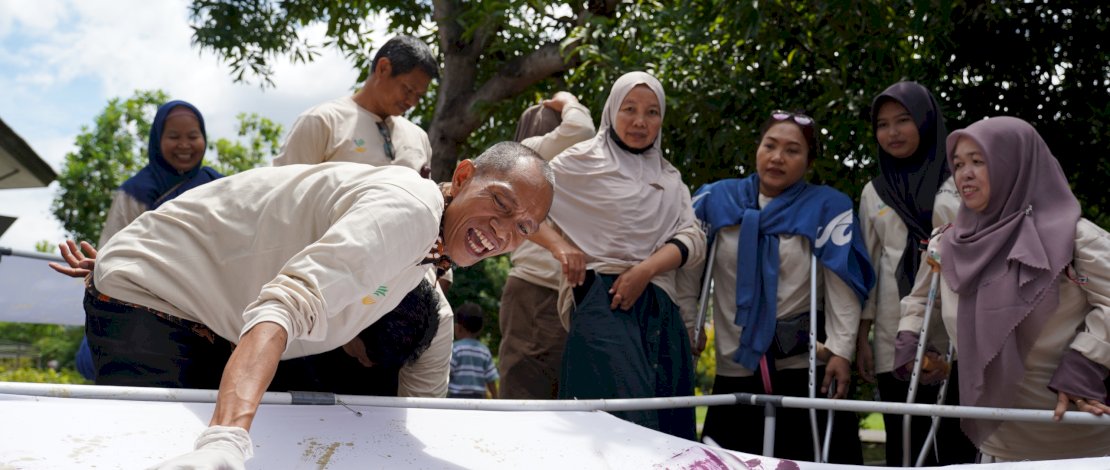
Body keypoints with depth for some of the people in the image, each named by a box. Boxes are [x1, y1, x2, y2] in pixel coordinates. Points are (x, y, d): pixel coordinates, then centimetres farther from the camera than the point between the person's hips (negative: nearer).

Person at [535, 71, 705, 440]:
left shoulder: (669, 178, 19)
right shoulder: (587, 159, 5)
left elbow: (693, 238, 7)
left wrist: (645, 269, -11)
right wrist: (561, 248, -8)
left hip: (660, 309, 6)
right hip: (604, 302, -5)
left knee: (669, 424, 2)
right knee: (629, 419, -17)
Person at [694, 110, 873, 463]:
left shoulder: (829, 207, -3)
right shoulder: (715, 199, 4)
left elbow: (842, 284, -7)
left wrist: (840, 350, -14)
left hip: (805, 367, -2)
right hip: (734, 369, 3)